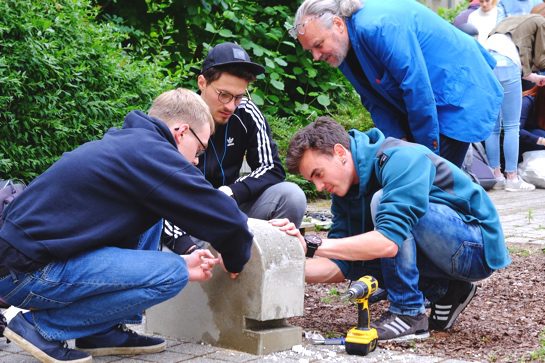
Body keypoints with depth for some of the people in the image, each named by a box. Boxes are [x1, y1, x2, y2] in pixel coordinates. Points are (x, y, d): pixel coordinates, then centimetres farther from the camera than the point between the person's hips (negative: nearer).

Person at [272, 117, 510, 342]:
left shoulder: (400, 159, -24)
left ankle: (409, 314, -18)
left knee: (383, 202, -27)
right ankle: (444, 292, 8)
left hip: (478, 246, -9)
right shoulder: (344, 191, 2)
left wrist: (313, 246, -38)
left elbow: (389, 242, -37)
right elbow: (341, 267, -2)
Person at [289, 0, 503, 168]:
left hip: (458, 93, -9)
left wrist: (428, 151, -20)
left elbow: (417, 90, -29)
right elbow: (376, 101, 4)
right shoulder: (344, 49, -1)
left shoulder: (378, 27, -30)